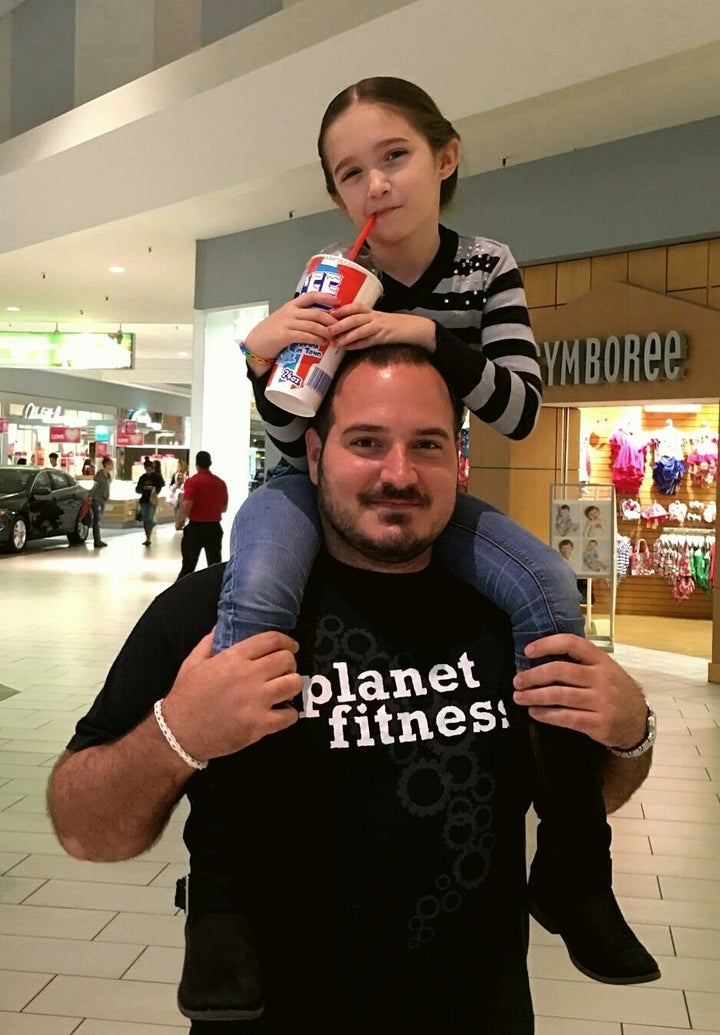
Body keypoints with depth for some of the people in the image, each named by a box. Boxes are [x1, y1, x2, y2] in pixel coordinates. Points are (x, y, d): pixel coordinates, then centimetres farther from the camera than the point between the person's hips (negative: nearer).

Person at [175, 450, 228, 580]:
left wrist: (179, 522, -5)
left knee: (188, 565, 5)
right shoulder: (220, 483, 3)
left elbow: (186, 506, -19)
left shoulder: (192, 482, -12)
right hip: (215, 528, 3)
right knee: (215, 565, 10)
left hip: (195, 528, -3)